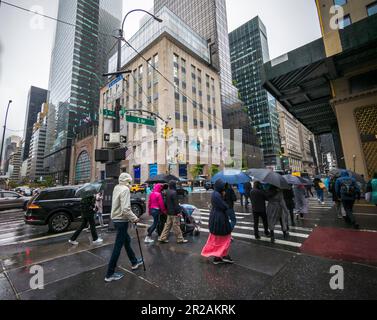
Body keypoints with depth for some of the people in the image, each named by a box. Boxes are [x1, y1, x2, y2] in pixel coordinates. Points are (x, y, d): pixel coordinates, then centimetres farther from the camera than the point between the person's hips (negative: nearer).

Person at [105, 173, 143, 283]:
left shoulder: (116, 188, 6)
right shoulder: (125, 189, -20)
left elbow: (120, 206, 10)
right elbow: (125, 209, -28)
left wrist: (130, 217, 10)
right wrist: (134, 218, -15)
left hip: (116, 219, 10)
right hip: (122, 221, -10)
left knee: (127, 240, 21)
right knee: (118, 246, 3)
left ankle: (134, 262, 39)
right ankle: (110, 274, 17)